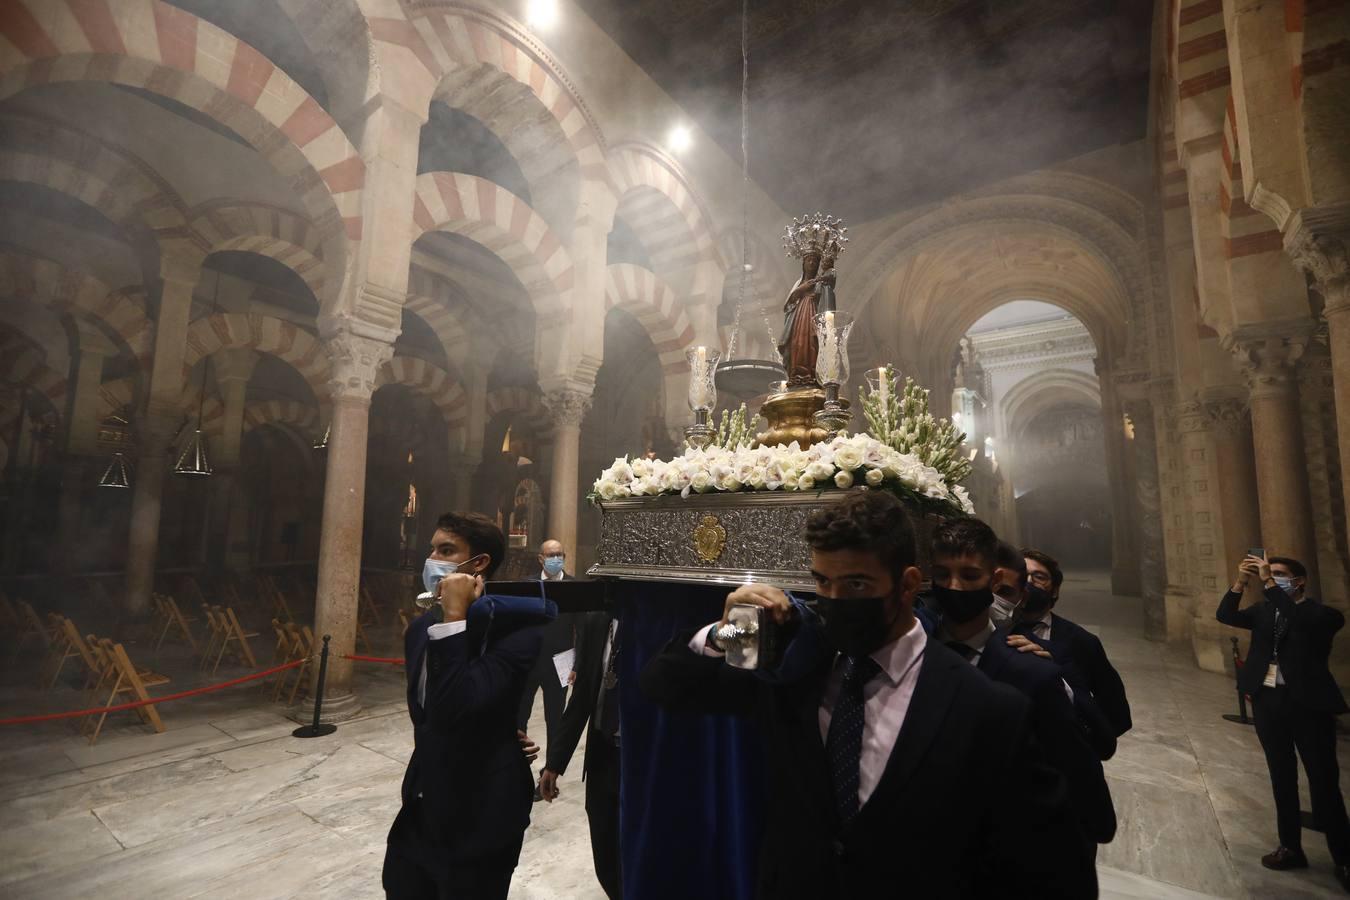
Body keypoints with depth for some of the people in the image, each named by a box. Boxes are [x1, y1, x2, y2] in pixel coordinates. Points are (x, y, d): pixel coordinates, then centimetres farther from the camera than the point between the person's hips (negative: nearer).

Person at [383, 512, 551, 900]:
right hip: (421, 808, 7)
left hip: (479, 815, -7)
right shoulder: (421, 627, 3)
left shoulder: (518, 626, -23)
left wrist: (454, 617, -31)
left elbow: (455, 710, -32)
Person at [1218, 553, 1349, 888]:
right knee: (1282, 777, 14)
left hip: (1309, 703, -5)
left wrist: (1269, 583, -29)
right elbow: (1225, 615, -6)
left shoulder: (1323, 614, -7)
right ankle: (1291, 847, 26)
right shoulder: (1264, 610, 8)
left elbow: (1299, 620, -29)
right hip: (1267, 701, 5)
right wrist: (1241, 581, -16)